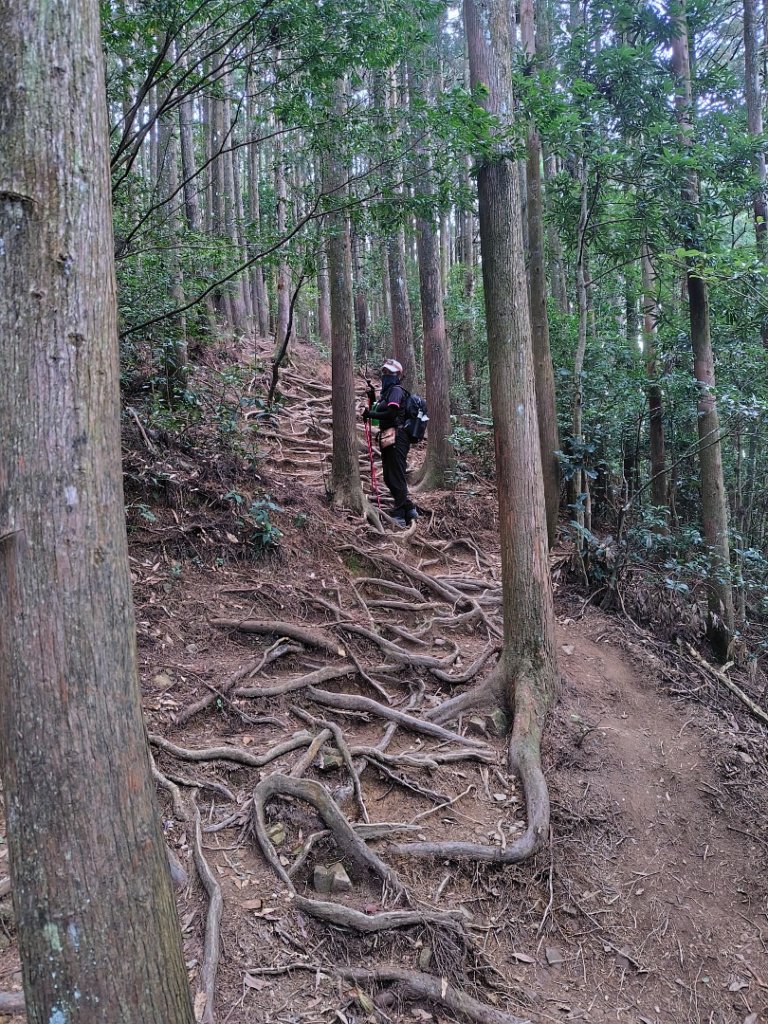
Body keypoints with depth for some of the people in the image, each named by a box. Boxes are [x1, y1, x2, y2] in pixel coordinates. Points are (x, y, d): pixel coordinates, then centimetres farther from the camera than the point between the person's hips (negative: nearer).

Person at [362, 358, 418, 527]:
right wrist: (372, 398, 10)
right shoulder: (387, 391, 20)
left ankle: (400, 516, -2)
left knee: (396, 477, -7)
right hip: (388, 439, 10)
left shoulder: (396, 390, -10)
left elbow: (391, 413, -23)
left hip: (396, 439, -10)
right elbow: (380, 411, 20)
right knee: (389, 478, 15)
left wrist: (371, 415, -15)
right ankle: (409, 510, 22)